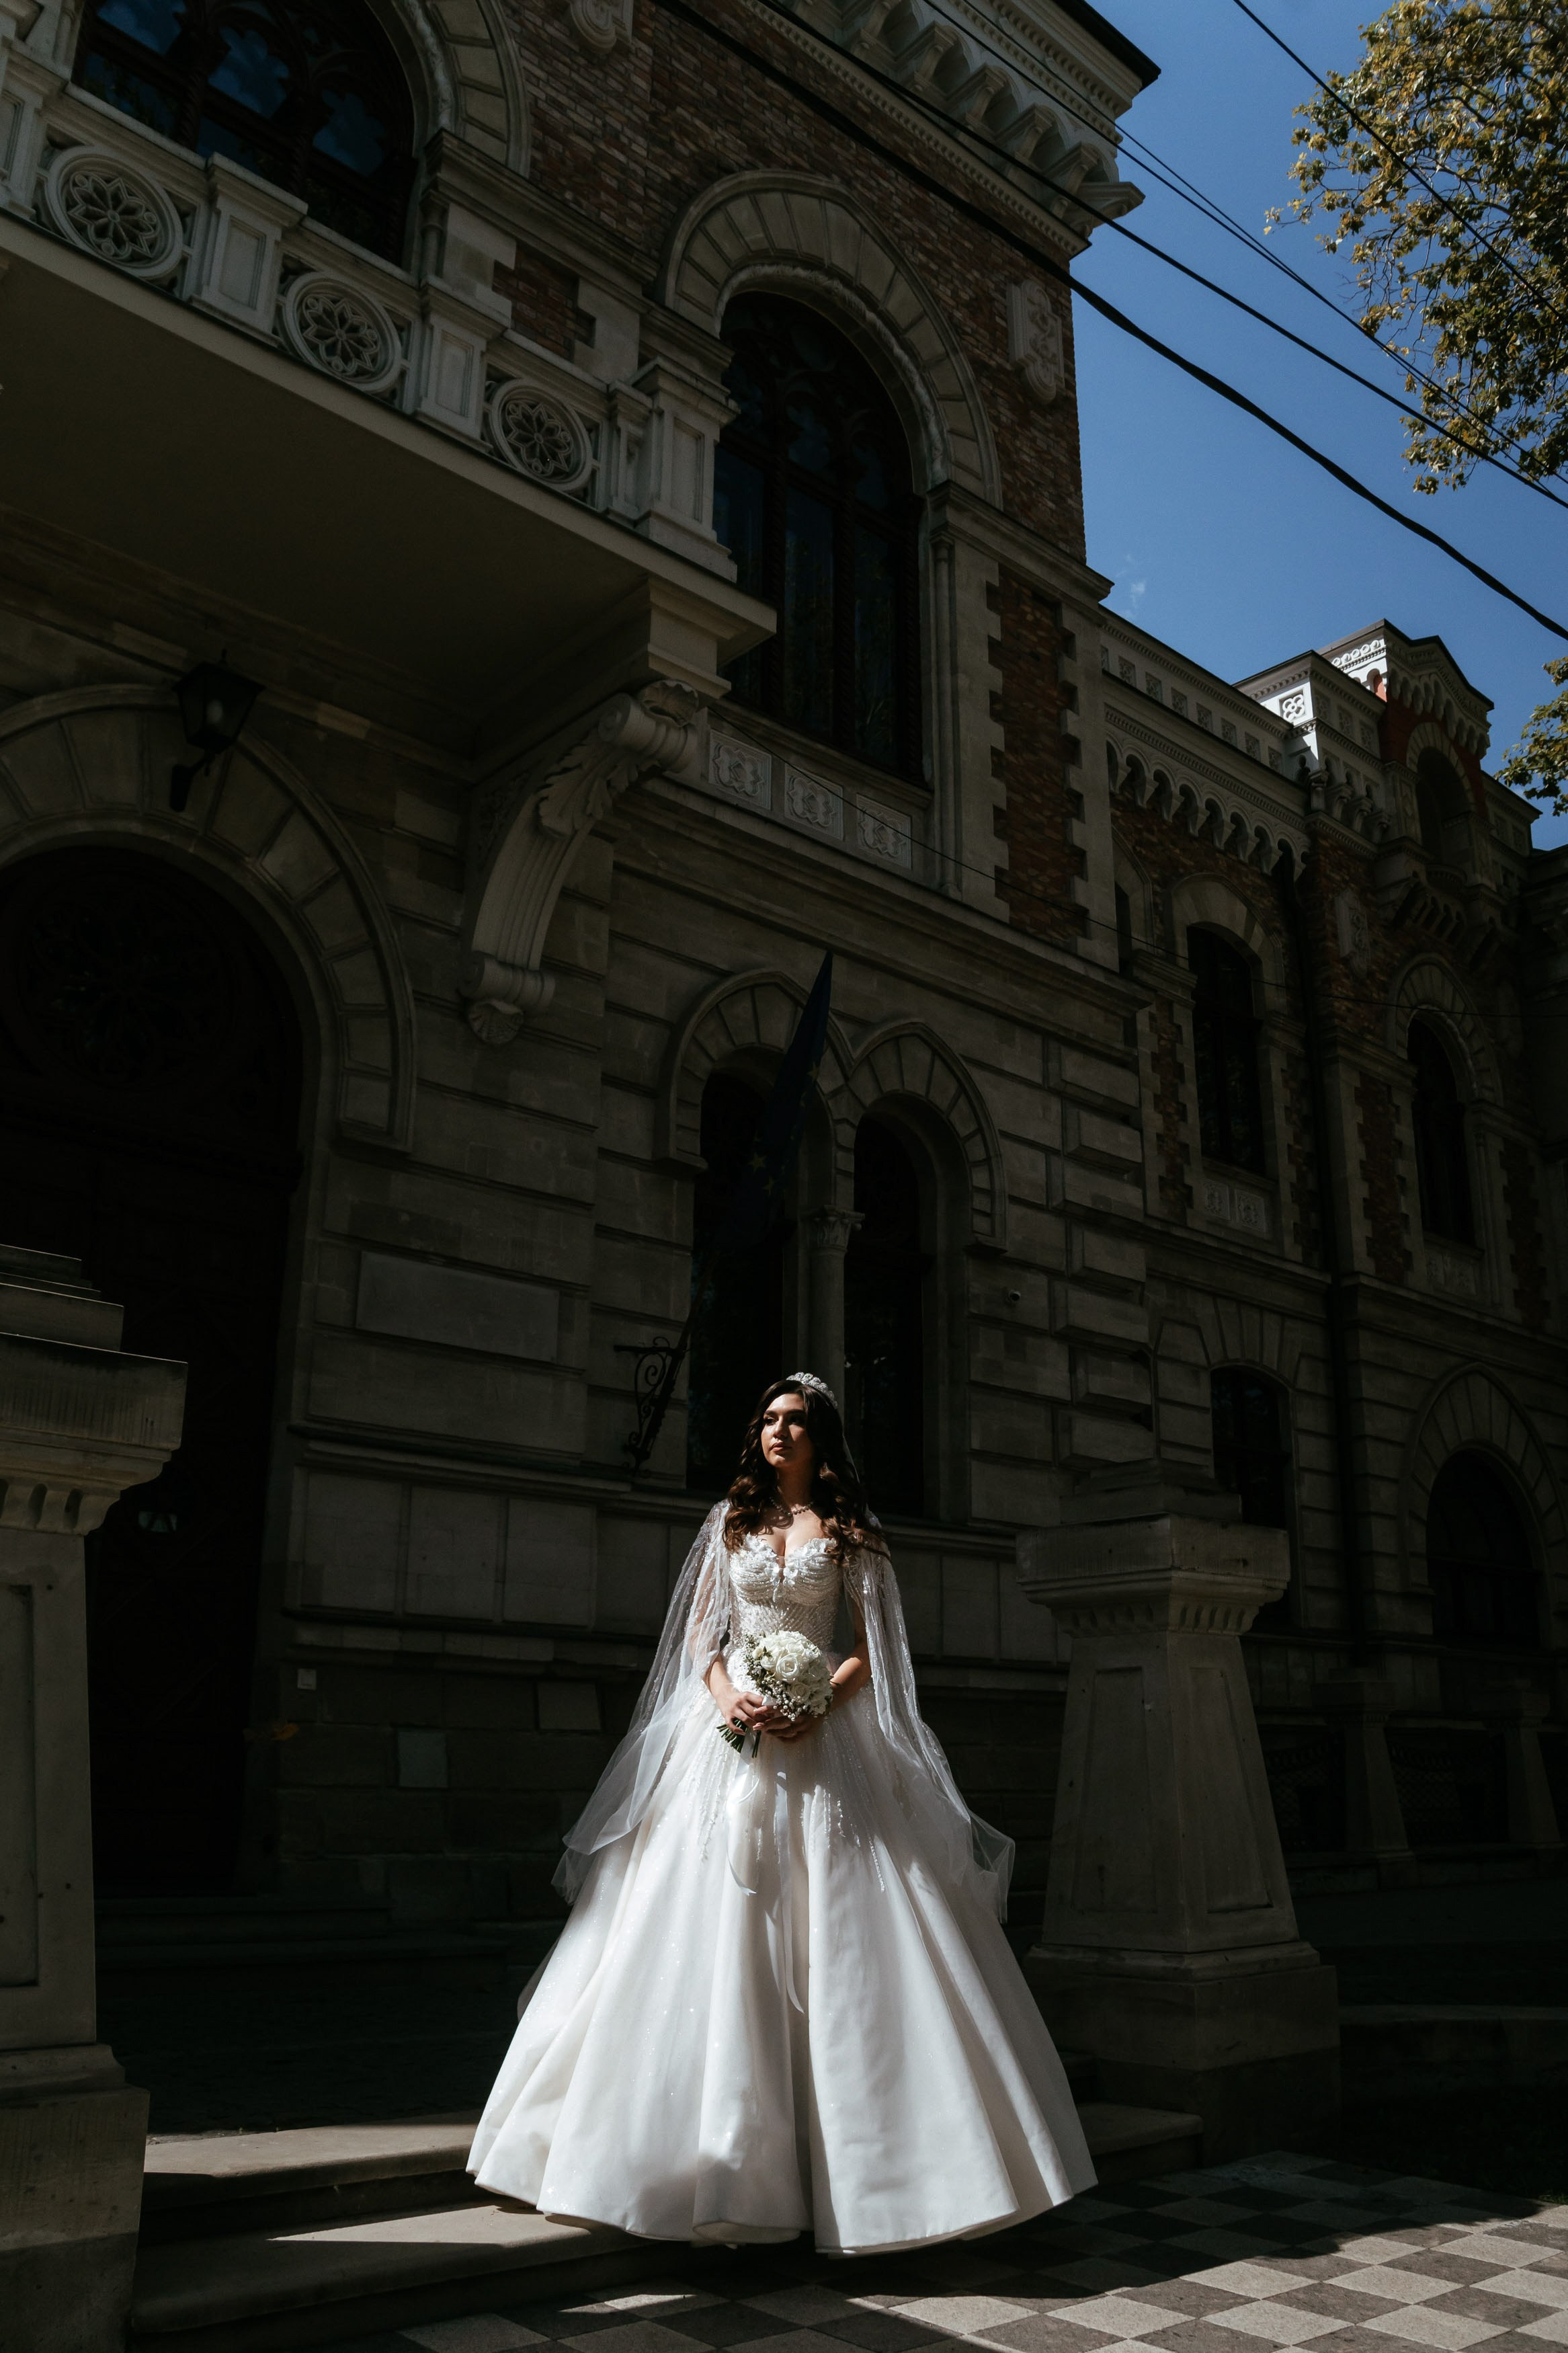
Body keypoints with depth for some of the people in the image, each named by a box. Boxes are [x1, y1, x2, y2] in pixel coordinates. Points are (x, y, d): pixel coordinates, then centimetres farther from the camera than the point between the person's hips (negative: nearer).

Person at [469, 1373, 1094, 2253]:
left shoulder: (851, 1533, 7)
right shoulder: (732, 1519, 13)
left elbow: (870, 1647, 2)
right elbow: (699, 1629, 10)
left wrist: (818, 1704, -15)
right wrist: (726, 1691, -9)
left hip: (820, 1736, -2)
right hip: (732, 1728, 2)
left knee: (829, 1928, -5)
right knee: (718, 1924, -2)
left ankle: (840, 2152, 4)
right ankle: (728, 2159, 6)